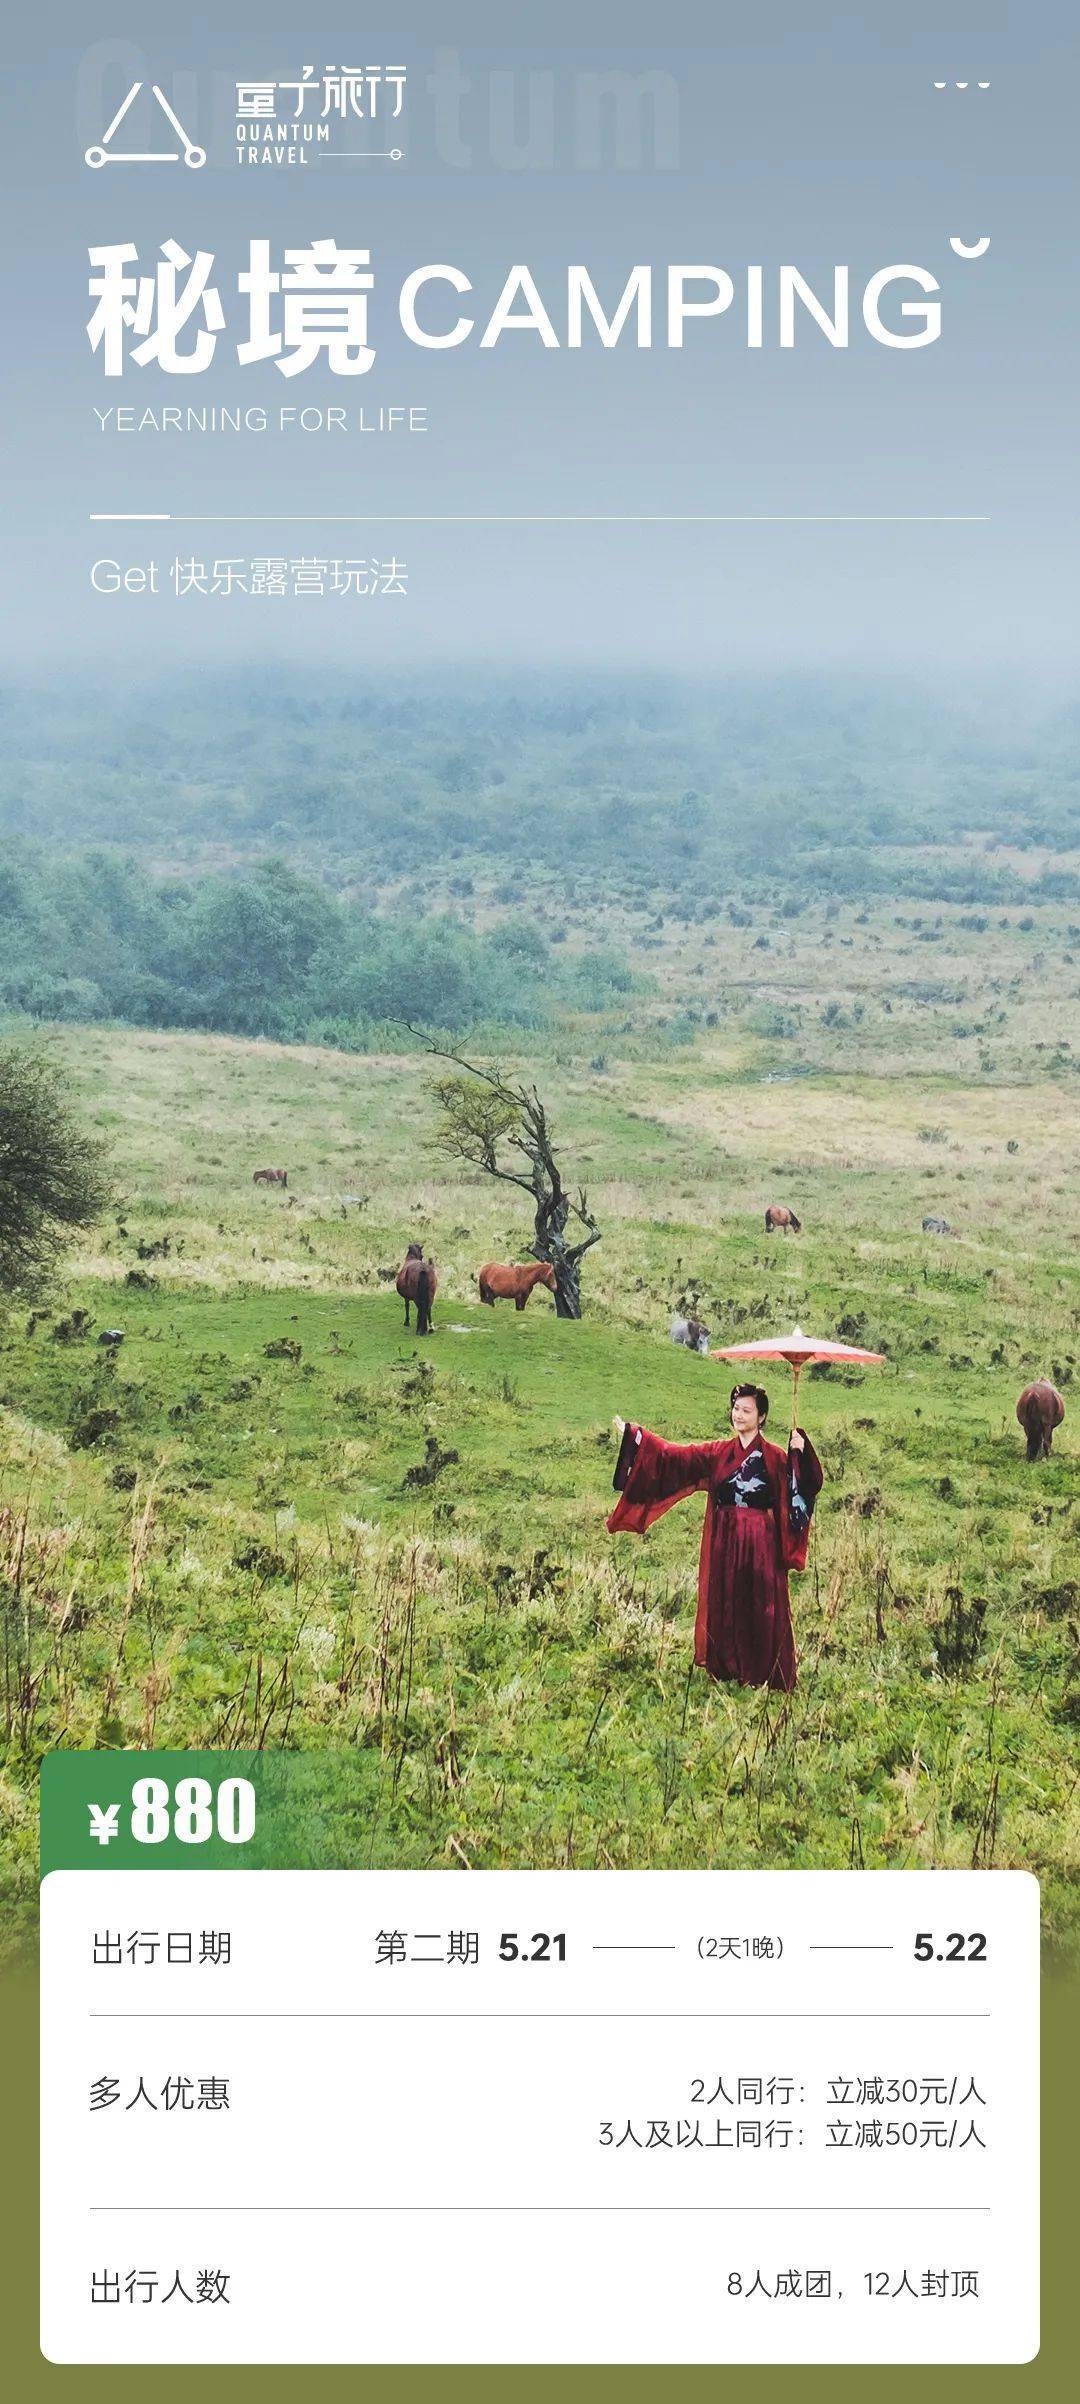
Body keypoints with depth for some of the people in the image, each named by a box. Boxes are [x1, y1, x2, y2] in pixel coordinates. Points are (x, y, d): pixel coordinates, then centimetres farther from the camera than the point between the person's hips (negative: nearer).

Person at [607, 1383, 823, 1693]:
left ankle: (765, 1675, 11)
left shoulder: (775, 1456, -2)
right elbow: (674, 1455, 3)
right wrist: (634, 1435, -3)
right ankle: (728, 1669, 19)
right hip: (723, 1542, 4)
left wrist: (801, 1453, -28)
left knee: (760, 1607, 1)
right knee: (723, 1604, 8)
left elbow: (812, 1482, -11)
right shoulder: (718, 1452, 8)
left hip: (760, 1543, -3)